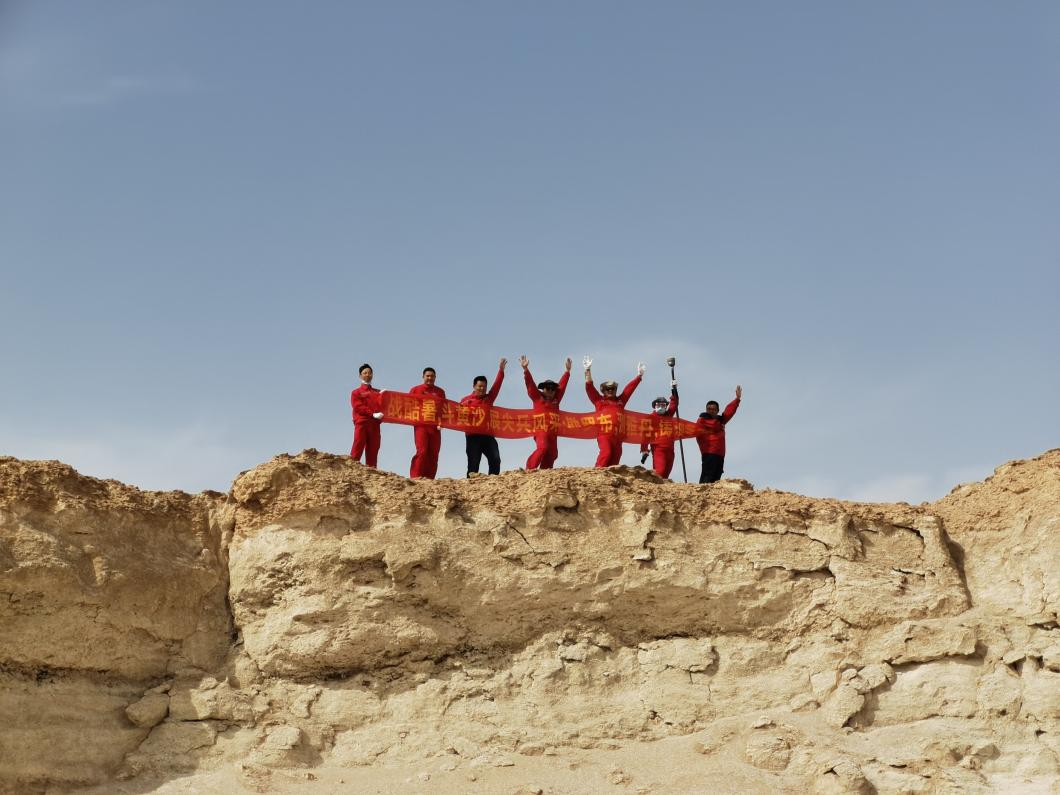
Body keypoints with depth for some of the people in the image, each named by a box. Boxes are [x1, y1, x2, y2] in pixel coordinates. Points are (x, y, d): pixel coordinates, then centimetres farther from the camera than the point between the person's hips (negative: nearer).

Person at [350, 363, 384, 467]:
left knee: (373, 450, -1)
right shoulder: (356, 392, 12)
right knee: (357, 448, -11)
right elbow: (358, 407, -3)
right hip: (361, 423, -4)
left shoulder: (378, 392, 23)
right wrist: (373, 414, -15)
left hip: (375, 424, 4)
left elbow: (383, 405, 15)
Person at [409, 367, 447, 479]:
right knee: (422, 451, -14)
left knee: (433, 454, 0)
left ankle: (429, 478, 3)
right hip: (421, 425, -3)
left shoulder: (440, 392, 19)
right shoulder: (416, 389, 12)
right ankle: (415, 477, -13)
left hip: (435, 426, 3)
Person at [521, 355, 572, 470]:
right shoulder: (537, 397, 8)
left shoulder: (556, 399, 19)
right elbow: (530, 384, 2)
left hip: (552, 431, 6)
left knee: (552, 454, 1)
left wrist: (567, 371, 26)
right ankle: (530, 469, -25)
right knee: (543, 447, -27)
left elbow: (562, 385, 25)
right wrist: (525, 369, -6)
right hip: (540, 429, -6)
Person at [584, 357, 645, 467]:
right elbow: (589, 387, 10)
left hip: (617, 435, 5)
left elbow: (630, 388, 28)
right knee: (606, 453, -27)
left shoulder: (620, 401, 23)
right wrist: (588, 370, 5)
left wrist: (639, 374, 30)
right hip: (604, 434, -4)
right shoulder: (599, 400, 15)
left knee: (615, 460, -1)